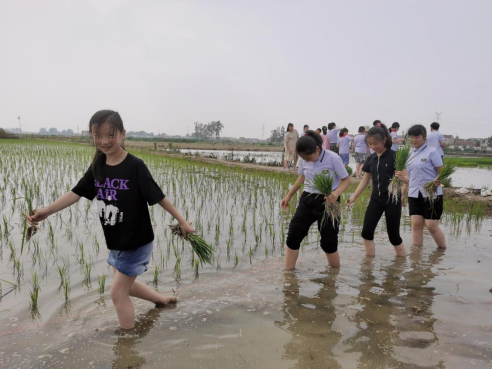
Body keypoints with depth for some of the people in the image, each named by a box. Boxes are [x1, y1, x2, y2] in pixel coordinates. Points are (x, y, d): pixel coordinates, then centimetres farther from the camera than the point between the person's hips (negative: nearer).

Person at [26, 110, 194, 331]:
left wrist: (182, 221, -14)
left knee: (118, 292, 1)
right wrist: (47, 211, -12)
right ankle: (162, 300, 46)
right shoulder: (97, 166, -2)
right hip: (116, 242, 8)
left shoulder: (135, 166, -21)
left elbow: (158, 197, -18)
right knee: (125, 285, 24)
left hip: (136, 242, -7)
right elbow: (78, 192, -2)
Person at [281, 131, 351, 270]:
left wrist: (336, 193, -31)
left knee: (328, 240, 0)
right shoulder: (304, 160, -3)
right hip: (307, 199, 5)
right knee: (293, 234, -2)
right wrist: (289, 196, 15)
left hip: (327, 201, -4)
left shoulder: (333, 158, -18)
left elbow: (346, 180, -12)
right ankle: (288, 271, 8)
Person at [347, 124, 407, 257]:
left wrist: (403, 195, -26)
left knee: (393, 235, 2)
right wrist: (354, 197, 10)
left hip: (392, 200, -5)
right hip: (376, 199, 5)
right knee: (366, 231, -2)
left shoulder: (394, 156, -10)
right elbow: (365, 180, 13)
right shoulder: (371, 159, 5)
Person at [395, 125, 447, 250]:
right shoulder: (410, 155, 11)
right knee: (416, 224, 2)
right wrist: (402, 177, -5)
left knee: (432, 226, -4)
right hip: (414, 195, 5)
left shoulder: (432, 152, -7)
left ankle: (443, 251, 16)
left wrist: (438, 180, -30)